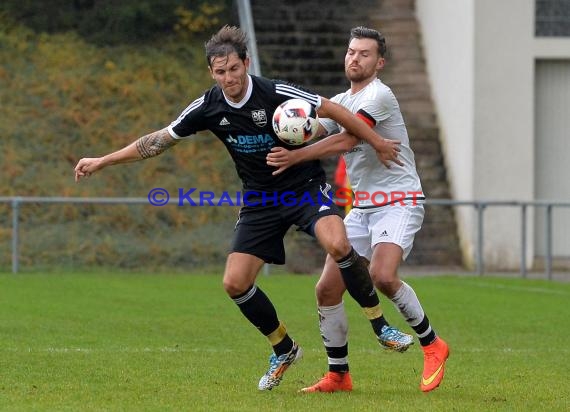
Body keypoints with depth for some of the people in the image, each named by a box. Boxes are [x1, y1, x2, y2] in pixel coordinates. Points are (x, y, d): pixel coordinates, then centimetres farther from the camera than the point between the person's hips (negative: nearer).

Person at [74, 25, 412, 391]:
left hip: (306, 186, -4)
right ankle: (284, 351, 17)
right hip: (261, 200, 4)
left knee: (337, 245, -33)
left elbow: (334, 110, -11)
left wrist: (378, 143, -8)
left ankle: (380, 324, -13)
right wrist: (102, 161, 6)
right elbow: (160, 140, 4)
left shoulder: (276, 94, -19)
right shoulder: (208, 107, -6)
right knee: (235, 283, -6)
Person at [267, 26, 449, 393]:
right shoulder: (340, 102, 14)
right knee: (327, 290, -1)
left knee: (382, 275, -30)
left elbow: (345, 141, -21)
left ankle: (432, 344, -9)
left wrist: (293, 158, -27)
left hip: (398, 201, -8)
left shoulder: (379, 95, -12)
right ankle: (338, 376, 12)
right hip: (361, 207, 8)